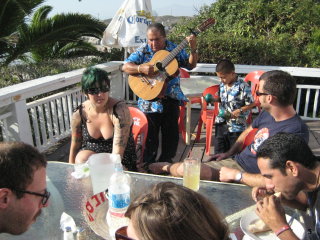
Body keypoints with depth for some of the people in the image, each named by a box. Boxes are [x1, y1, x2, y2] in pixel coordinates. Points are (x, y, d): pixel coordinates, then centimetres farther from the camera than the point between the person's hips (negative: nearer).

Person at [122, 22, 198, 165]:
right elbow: (126, 66, -9)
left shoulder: (174, 49, 3)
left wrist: (193, 49, -11)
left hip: (171, 97, 2)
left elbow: (190, 65, 5)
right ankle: (149, 162, 25)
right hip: (150, 99, -1)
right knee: (150, 133, 5)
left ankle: (166, 160, 29)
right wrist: (141, 69, -26)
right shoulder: (143, 51, -1)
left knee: (171, 131, 9)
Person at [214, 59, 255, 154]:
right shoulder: (222, 85, 5)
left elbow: (251, 104, -12)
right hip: (221, 124, 6)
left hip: (236, 127, -6)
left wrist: (239, 111, -24)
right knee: (219, 153, 16)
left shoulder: (243, 86, -17)